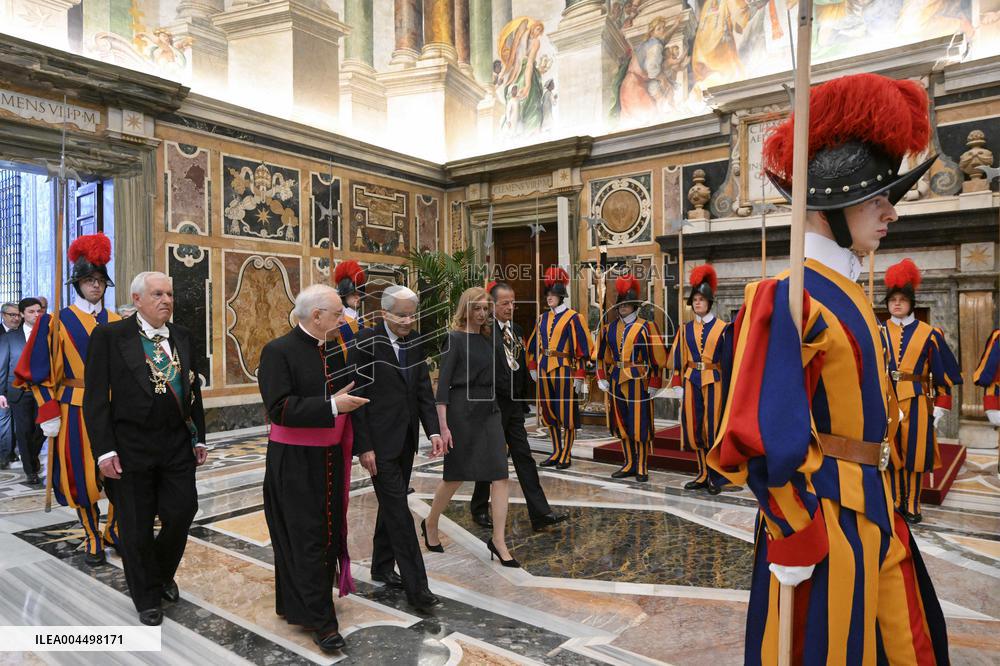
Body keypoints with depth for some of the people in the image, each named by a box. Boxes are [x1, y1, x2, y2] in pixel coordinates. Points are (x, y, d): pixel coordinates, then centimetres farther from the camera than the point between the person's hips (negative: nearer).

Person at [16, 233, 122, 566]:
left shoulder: (117, 323, 8)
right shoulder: (59, 321, 0)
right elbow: (42, 372, -1)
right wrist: (49, 414, -7)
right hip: (76, 409, -2)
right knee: (82, 476, 4)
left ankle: (114, 530, 22)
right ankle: (92, 538, 21)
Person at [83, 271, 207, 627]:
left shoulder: (182, 336, 7)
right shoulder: (110, 336, -7)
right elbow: (96, 397, -8)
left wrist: (199, 437, 9)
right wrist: (104, 449, -13)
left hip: (178, 446, 4)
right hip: (131, 448, -3)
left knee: (181, 513, 5)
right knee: (137, 528, 9)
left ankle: (163, 574, 36)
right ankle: (147, 598, 30)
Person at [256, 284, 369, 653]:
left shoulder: (339, 351, 8)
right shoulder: (278, 352, -13)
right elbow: (279, 408, -22)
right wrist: (331, 406, -23)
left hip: (331, 459, 7)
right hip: (295, 464, -7)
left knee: (328, 532, 16)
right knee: (305, 539, -1)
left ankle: (300, 602, 35)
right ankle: (319, 618, 10)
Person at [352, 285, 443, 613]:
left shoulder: (415, 342, 6)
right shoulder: (366, 341, -12)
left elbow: (424, 390, 8)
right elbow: (356, 395, -13)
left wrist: (433, 430, -4)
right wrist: (364, 446, -15)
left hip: (406, 438, 7)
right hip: (379, 440, -6)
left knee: (392, 505, 18)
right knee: (398, 509, -4)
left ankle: (382, 567, 34)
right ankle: (416, 586, 2)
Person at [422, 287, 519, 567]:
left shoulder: (489, 339, 11)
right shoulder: (455, 339, -7)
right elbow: (443, 384, -12)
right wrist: (443, 427, -17)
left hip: (489, 410, 6)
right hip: (462, 410, -5)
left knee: (500, 475, -2)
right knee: (455, 476, 7)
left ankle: (498, 540, 7)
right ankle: (430, 524, 32)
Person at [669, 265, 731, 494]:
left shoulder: (722, 328, -1)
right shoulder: (686, 329, 8)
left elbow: (727, 361, -2)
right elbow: (679, 359, 7)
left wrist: (727, 389, -5)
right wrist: (678, 385, 1)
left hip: (713, 382, -3)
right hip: (691, 381, 3)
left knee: (713, 429, 1)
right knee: (695, 429, 6)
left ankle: (715, 478, 13)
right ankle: (703, 475, 19)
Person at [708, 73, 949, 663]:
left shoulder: (849, 293, 9)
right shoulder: (789, 298, -21)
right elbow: (766, 440, -25)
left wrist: (882, 502, 18)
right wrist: (793, 538, -20)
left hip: (872, 507, 9)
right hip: (823, 510, -9)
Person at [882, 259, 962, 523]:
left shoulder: (928, 333, 2)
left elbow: (942, 373, 4)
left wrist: (940, 407, 0)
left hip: (916, 402, -1)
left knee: (914, 452, 5)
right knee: (891, 452, 7)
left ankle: (912, 506, 19)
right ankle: (895, 503, 20)